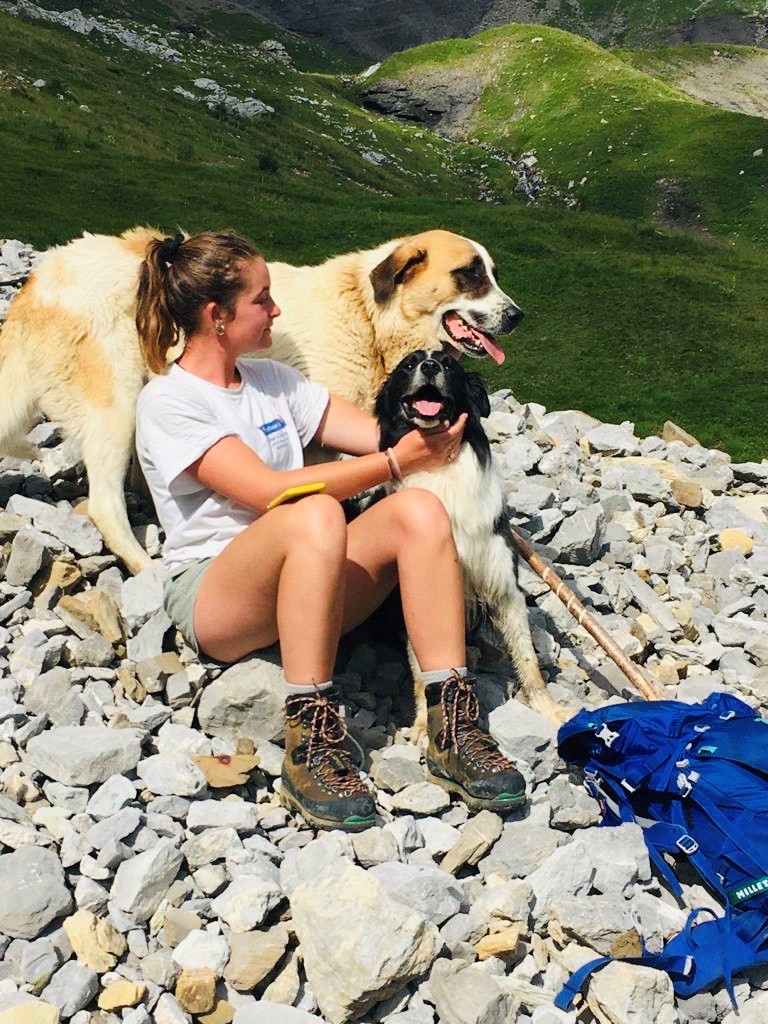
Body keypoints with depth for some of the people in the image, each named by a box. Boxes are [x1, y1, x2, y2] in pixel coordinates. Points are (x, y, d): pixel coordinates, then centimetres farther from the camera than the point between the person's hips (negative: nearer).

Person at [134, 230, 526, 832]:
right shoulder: (168, 402, -7)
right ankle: (310, 744, -30)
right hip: (213, 595, -6)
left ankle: (452, 728, -25)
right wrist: (395, 463, -20)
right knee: (316, 516, -37)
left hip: (314, 588, 6)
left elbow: (384, 433, 6)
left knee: (418, 510, -21)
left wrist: (433, 435, -15)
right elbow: (269, 491, -19)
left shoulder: (271, 379, 16)